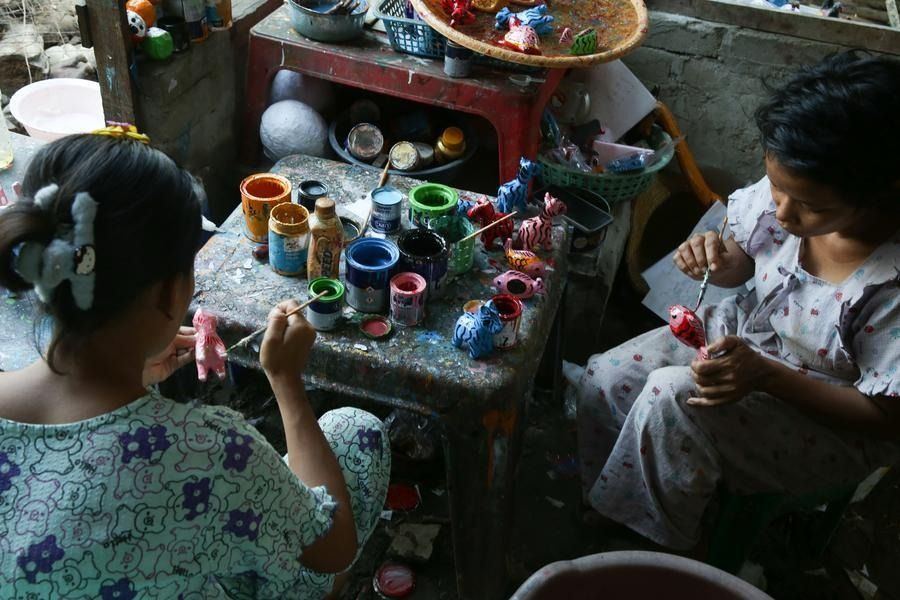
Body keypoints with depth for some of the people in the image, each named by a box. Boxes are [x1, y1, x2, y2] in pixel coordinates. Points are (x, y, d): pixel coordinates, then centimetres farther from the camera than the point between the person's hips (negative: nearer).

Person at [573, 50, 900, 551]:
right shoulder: (792, 188, -19)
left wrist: (766, 375, -33)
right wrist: (717, 258, -23)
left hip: (829, 420, -6)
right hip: (743, 332, 6)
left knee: (674, 396, -30)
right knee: (602, 379, -5)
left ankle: (665, 551, -1)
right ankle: (604, 503, 23)